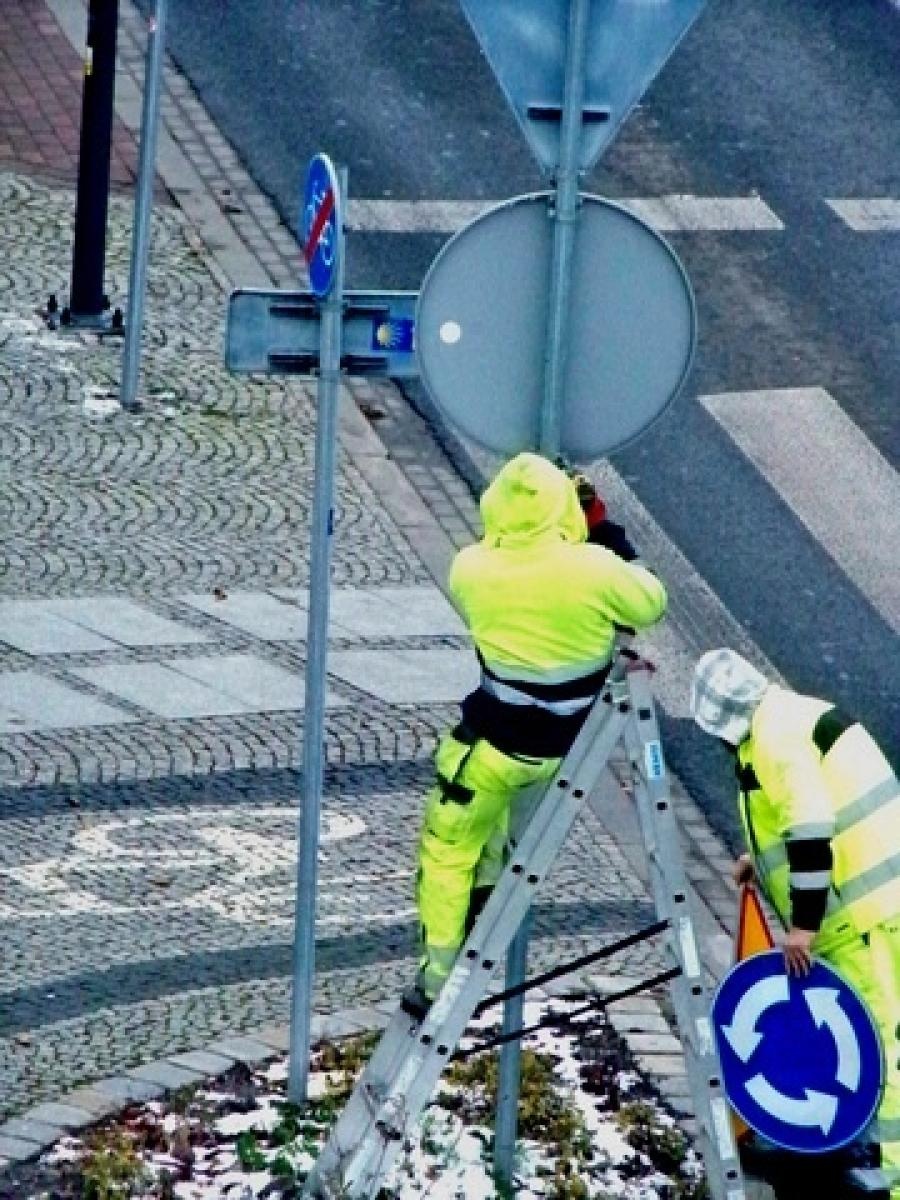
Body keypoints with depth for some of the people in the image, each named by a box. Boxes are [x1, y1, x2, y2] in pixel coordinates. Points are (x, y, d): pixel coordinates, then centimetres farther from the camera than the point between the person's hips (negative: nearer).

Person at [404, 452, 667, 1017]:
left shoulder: (471, 568, -16)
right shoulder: (594, 568, -21)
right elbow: (651, 604, -2)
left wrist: (513, 524, 5)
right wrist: (606, 530, -1)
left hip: (497, 741, -2)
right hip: (569, 742, 2)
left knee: (448, 851, 14)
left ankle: (437, 982, 16)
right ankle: (486, 886, 33)